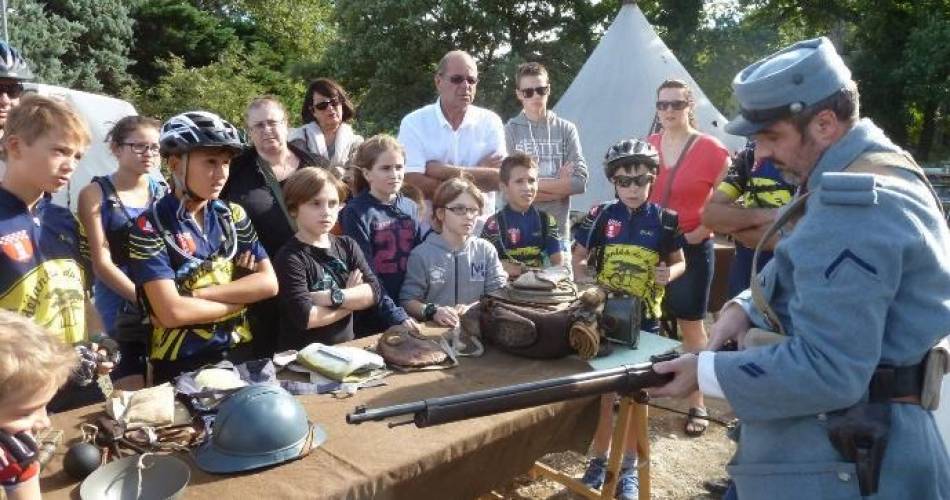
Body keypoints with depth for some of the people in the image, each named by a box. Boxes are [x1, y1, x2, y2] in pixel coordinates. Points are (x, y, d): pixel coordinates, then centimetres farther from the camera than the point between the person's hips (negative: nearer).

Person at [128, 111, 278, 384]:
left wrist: (197, 295, -12)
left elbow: (268, 283, -3)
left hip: (240, 353, 4)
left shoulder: (233, 215, 6)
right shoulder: (150, 227, -9)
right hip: (181, 365, -4)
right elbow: (171, 312, -18)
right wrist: (240, 299, -7)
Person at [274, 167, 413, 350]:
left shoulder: (347, 246, 6)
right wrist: (354, 299, -7)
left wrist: (333, 297, -16)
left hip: (346, 348, 4)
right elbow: (306, 318, -19)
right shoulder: (289, 257, -10)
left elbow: (375, 292, -3)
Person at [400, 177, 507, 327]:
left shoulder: (486, 250, 9)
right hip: (434, 329, -2)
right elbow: (407, 300, -3)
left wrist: (475, 308, -13)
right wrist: (432, 311, -21)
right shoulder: (421, 254, 1)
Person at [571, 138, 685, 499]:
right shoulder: (601, 216, -3)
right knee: (602, 391, 10)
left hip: (644, 318, 0)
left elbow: (679, 263, 7)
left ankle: (629, 467, 27)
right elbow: (578, 259, 7)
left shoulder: (663, 220, -4)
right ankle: (598, 461, 27)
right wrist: (585, 278, -12)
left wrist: (669, 273, -15)